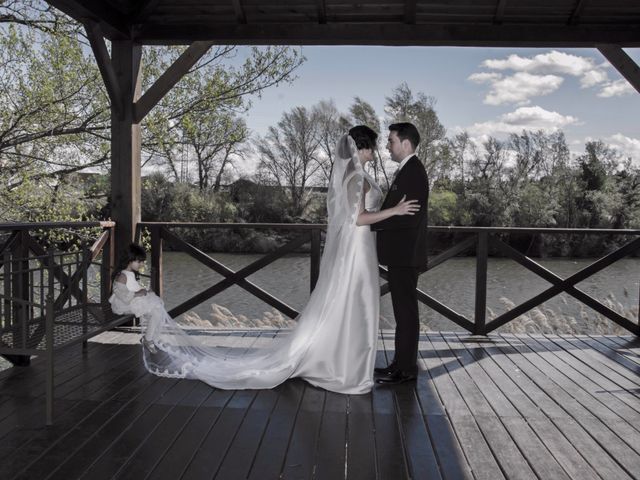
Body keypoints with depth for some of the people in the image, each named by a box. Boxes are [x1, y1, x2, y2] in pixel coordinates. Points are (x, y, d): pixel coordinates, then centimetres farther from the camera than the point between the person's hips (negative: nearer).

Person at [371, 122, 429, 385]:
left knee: (406, 311, -2)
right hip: (400, 254, 10)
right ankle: (402, 362, 25)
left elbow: (409, 216, -23)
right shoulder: (407, 170, 16)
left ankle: (406, 368, 8)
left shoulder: (413, 172, -16)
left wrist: (371, 221, -17)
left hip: (405, 255, -10)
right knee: (403, 310, 15)